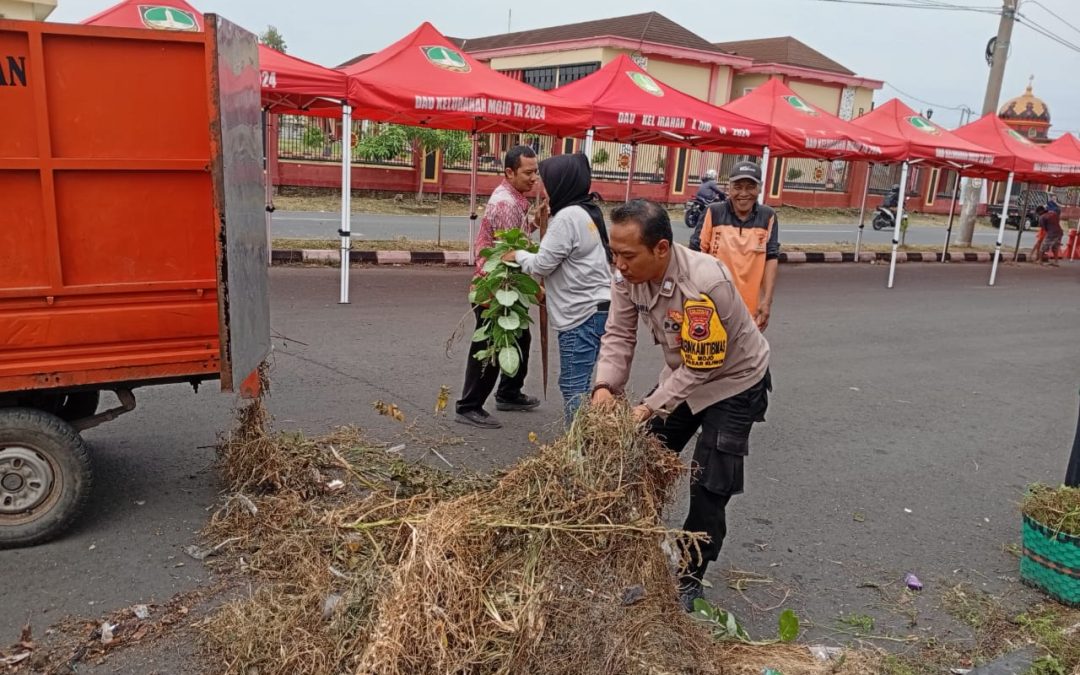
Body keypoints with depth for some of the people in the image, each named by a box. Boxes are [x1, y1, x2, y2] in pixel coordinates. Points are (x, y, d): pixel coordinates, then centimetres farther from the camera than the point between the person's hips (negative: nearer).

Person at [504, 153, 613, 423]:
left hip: (582, 314, -10)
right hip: (595, 309, 10)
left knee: (572, 386, -5)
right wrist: (548, 290, 13)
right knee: (579, 384, 17)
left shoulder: (568, 216, -15)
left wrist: (517, 254, 4)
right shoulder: (586, 211, 15)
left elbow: (542, 264, -13)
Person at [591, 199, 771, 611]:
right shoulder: (629, 275, -18)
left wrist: (649, 409, -33)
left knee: (710, 485, -6)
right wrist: (606, 386, -30)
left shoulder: (704, 284, -37)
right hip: (682, 376, 7)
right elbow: (619, 335, -13)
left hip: (733, 382, -7)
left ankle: (691, 579, 15)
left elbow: (701, 367, -32)